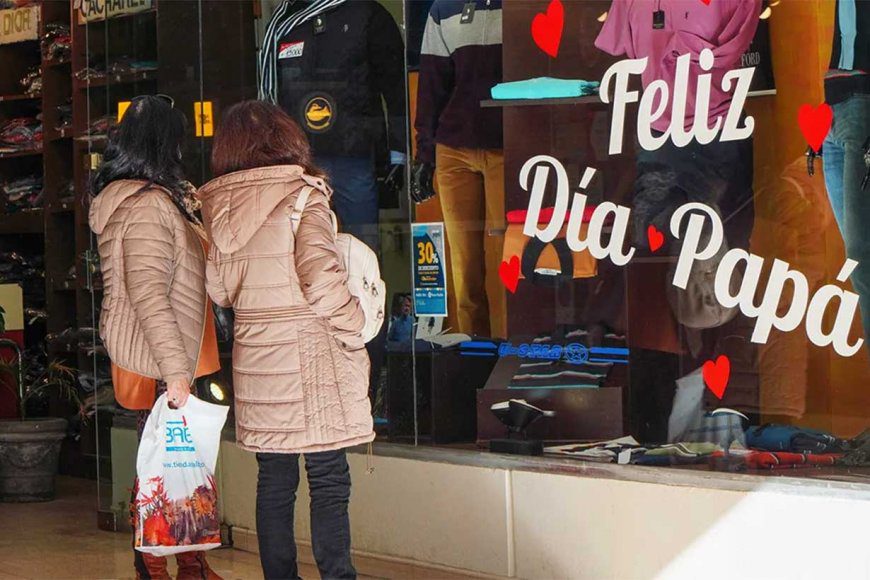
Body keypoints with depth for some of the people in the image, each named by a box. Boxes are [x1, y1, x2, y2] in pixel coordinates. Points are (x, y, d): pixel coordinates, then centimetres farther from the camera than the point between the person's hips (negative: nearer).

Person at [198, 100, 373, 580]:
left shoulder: (217, 206, 5)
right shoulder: (302, 196, -11)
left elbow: (219, 289, 9)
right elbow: (321, 282, -19)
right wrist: (354, 328, -7)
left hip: (254, 356, 5)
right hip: (310, 359, -5)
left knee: (274, 481, 12)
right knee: (329, 481, 0)